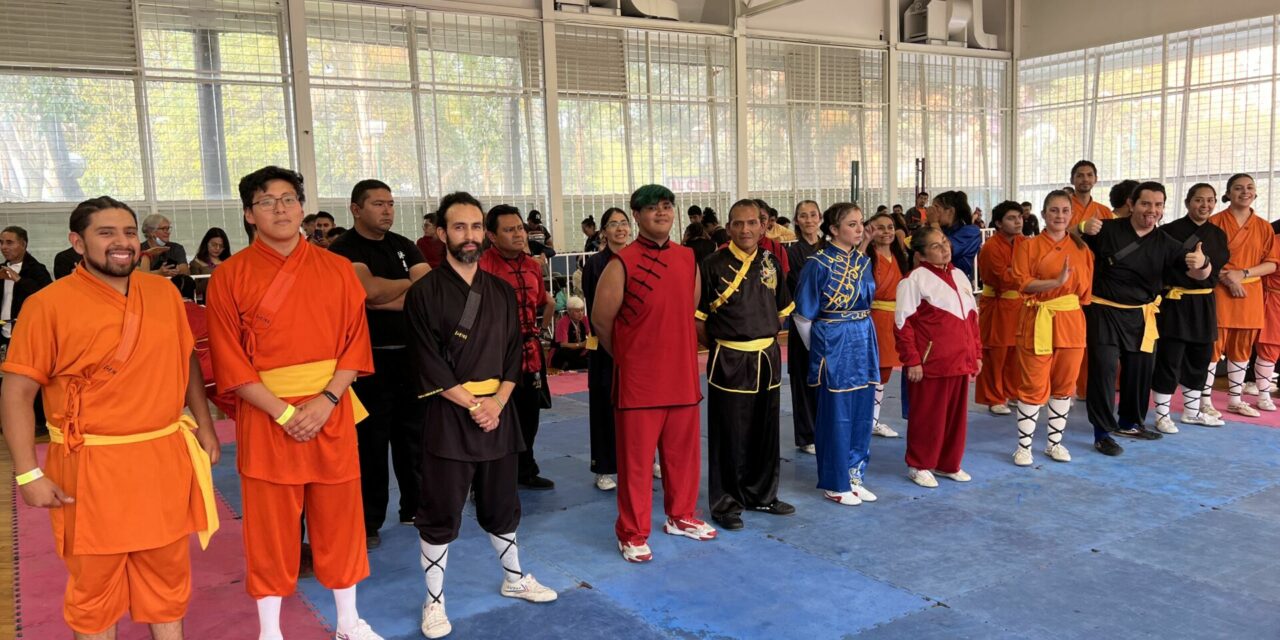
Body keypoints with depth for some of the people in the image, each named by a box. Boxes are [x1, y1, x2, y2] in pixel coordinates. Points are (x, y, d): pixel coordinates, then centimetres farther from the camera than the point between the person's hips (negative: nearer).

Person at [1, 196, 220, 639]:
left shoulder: (164, 293, 3)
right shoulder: (47, 305, -10)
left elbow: (188, 361, 13)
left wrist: (205, 426, 11)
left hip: (165, 460, 4)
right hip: (90, 467, -4)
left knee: (167, 572, 18)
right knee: (94, 584, 11)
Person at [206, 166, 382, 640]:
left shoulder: (338, 270, 3)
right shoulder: (229, 277, -3)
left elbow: (355, 343, 2)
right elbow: (231, 362, -6)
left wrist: (326, 401, -12)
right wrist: (284, 412, -14)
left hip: (331, 412, 2)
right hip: (264, 417, -2)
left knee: (339, 519, 11)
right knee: (269, 528, 8)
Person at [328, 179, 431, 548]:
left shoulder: (404, 246, 11)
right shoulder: (343, 249, -5)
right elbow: (370, 288, -23)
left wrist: (383, 301, -15)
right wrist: (409, 284, -7)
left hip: (409, 354, 5)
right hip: (369, 357, -5)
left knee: (413, 435, 13)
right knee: (371, 441, 2)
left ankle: (415, 507, 27)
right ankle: (368, 522, 14)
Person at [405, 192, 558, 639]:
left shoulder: (502, 292, 8)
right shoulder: (425, 293, -7)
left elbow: (514, 354, 7)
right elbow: (430, 366, -11)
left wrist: (497, 402, -7)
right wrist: (473, 404, -14)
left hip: (498, 411, 5)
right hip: (448, 416, -4)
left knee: (502, 505, 18)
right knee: (440, 514, 2)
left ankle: (514, 579, 36)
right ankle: (434, 602, 17)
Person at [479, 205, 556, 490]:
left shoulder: (532, 266, 8)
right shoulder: (483, 266, -15)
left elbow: (547, 304, 23)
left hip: (531, 354, 7)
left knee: (529, 416, 17)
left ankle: (526, 471, 34)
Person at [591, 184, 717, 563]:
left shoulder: (688, 259, 6)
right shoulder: (622, 264, -10)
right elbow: (601, 322, -5)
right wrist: (627, 358, 6)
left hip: (682, 376, 5)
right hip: (638, 380, -5)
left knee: (683, 451, 15)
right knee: (635, 458, 3)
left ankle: (680, 517, 35)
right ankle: (632, 534, 18)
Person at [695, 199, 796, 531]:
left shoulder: (771, 262, 6)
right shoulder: (713, 265, -10)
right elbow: (697, 317, -7)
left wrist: (765, 340, 7)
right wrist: (718, 346, -5)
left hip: (768, 358, 5)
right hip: (729, 361, -5)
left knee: (765, 432, 14)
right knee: (729, 435, 1)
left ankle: (762, 494, 30)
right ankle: (725, 503, 14)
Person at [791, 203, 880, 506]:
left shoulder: (863, 261, 7)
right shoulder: (819, 263, -11)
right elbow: (803, 315, -5)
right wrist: (819, 347, 5)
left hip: (863, 341, 6)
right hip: (833, 344, -6)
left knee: (861, 411, 10)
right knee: (836, 414, 2)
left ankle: (853, 476, 24)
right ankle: (834, 484, 14)